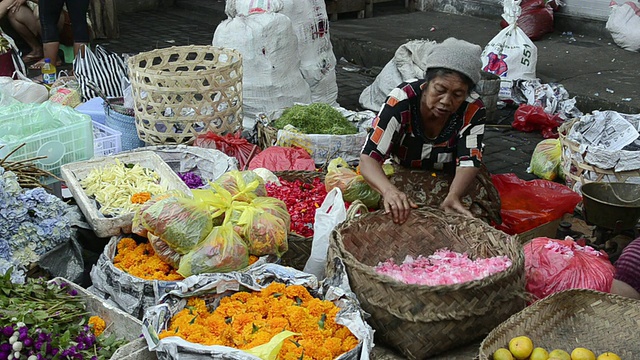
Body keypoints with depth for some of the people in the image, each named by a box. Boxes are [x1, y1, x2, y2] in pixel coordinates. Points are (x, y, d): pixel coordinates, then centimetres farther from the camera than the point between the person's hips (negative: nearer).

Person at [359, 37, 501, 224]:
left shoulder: (473, 110, -22)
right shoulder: (402, 100, -29)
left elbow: (469, 162, -24)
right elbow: (368, 158, -34)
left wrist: (452, 196, -48)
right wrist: (389, 191, -56)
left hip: (453, 179, 3)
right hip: (404, 174, -2)